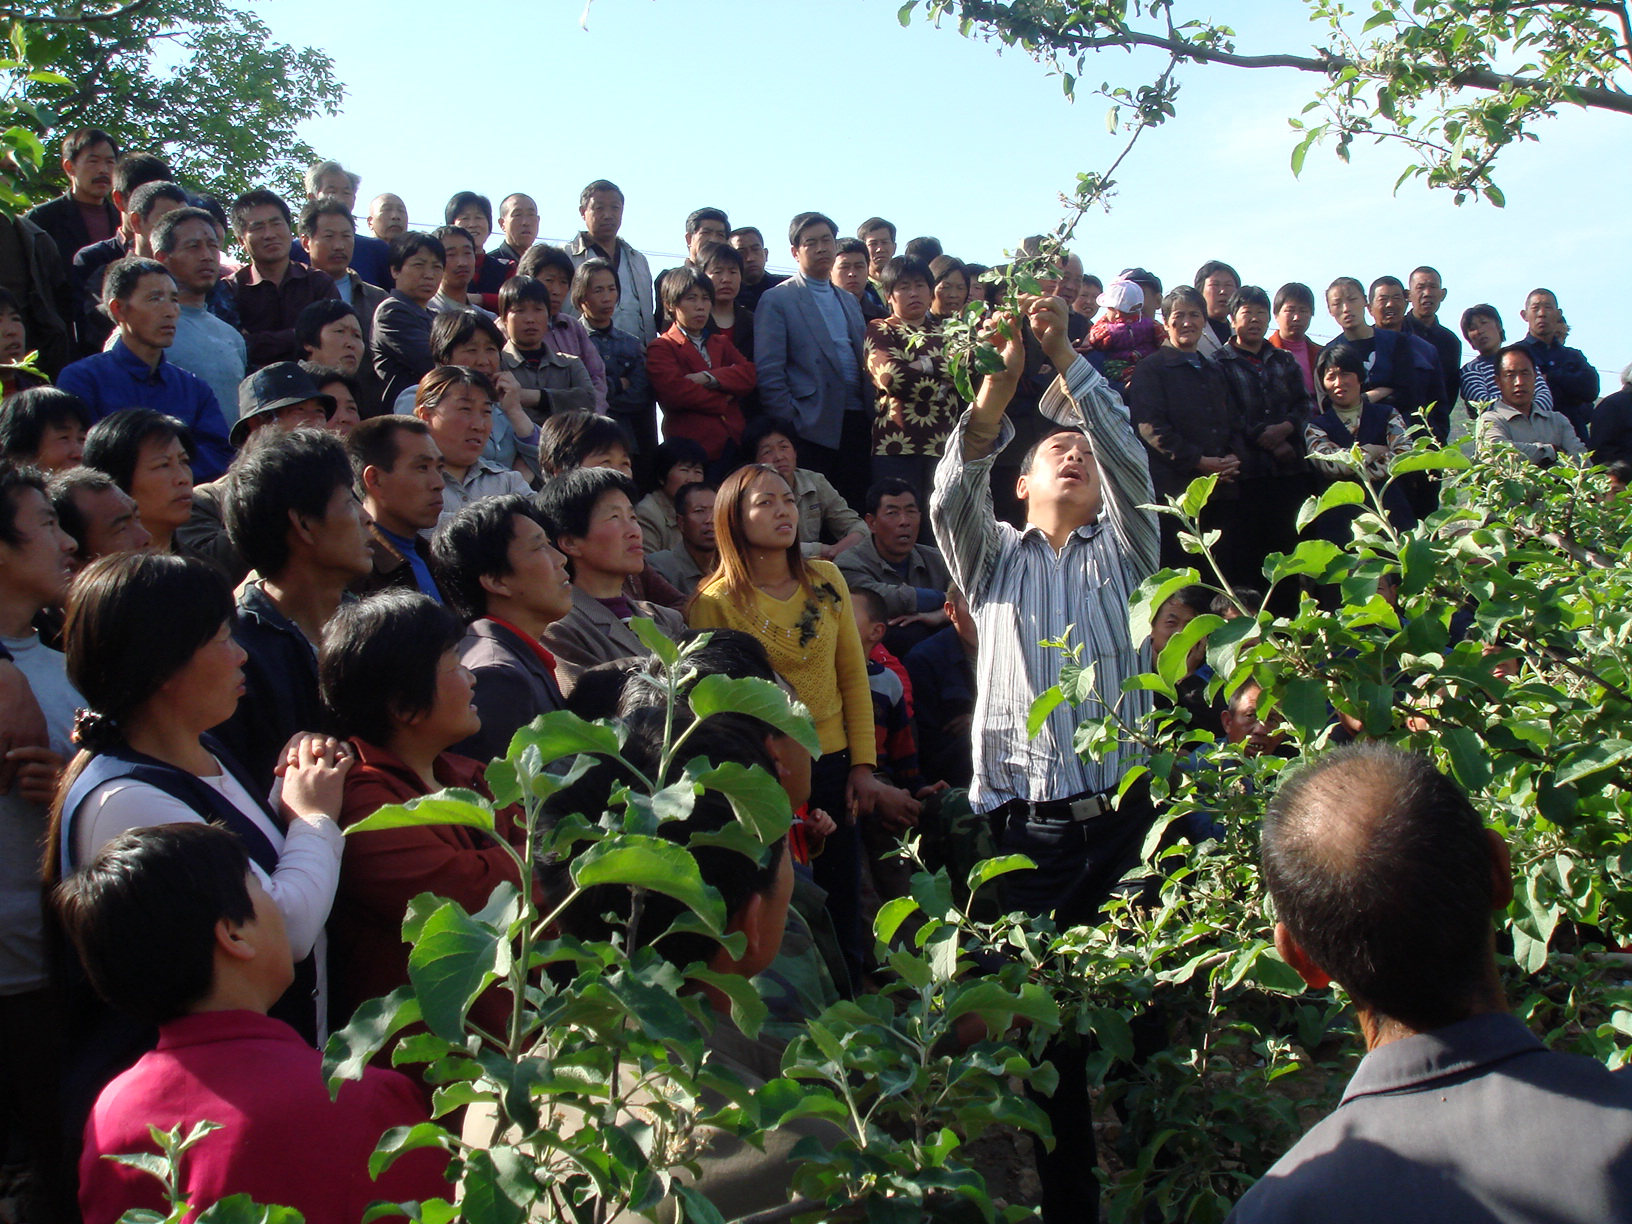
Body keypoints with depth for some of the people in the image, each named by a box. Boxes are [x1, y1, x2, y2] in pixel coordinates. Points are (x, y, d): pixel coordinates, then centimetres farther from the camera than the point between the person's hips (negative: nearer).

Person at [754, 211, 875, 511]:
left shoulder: (848, 301, 21)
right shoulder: (777, 300, 1)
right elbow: (768, 372, -6)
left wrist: (871, 416, 7)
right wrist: (789, 425, -12)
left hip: (858, 424, 6)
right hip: (815, 428, -5)